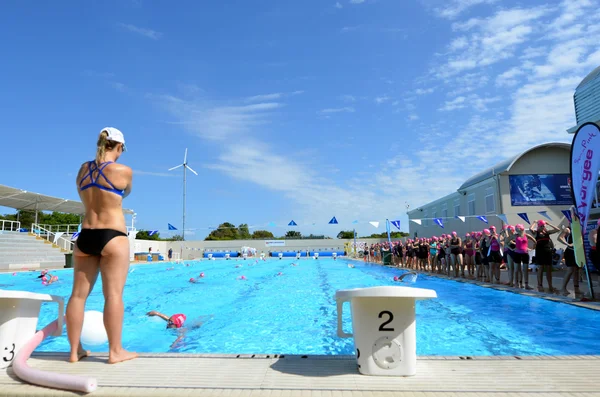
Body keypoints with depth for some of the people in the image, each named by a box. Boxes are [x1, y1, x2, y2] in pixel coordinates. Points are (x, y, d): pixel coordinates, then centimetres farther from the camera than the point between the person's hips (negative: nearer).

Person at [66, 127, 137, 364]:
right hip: (112, 237, -6)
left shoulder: (83, 168, 11)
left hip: (85, 236, 6)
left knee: (78, 294, 9)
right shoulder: (123, 171, -5)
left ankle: (75, 351, 17)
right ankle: (115, 351, 3)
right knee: (113, 294, -3)